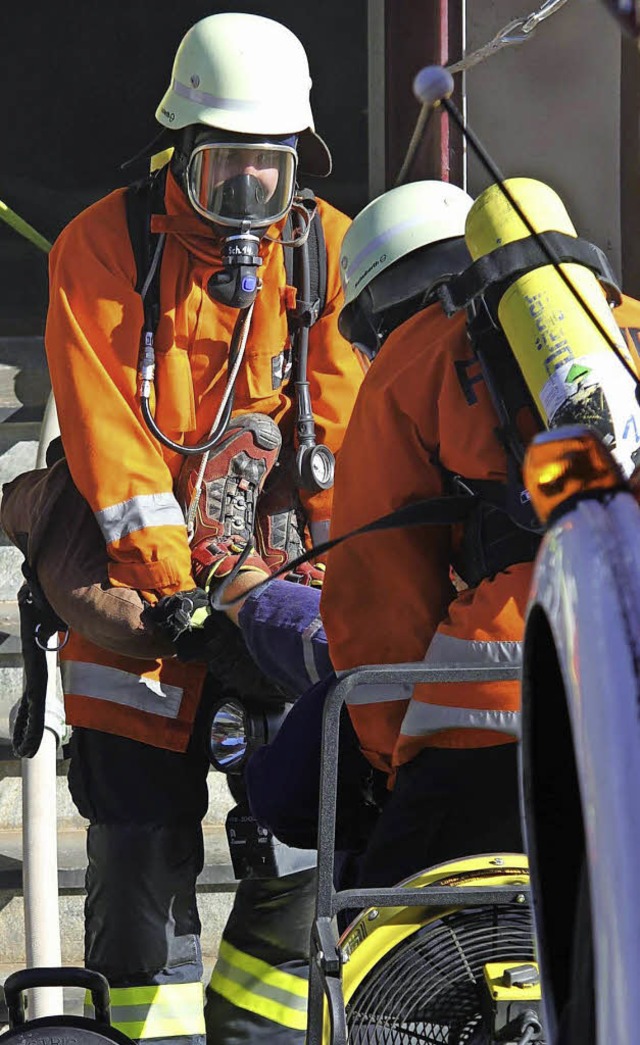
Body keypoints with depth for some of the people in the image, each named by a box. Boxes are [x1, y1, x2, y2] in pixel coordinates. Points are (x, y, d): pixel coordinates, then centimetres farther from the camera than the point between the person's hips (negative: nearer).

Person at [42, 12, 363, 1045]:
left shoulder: (330, 249, 5)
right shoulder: (102, 246, -2)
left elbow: (345, 427, 3)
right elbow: (102, 421, -10)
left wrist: (336, 571, -7)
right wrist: (167, 571, -20)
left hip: (279, 571, 2)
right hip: (138, 571, -2)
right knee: (140, 835, -1)